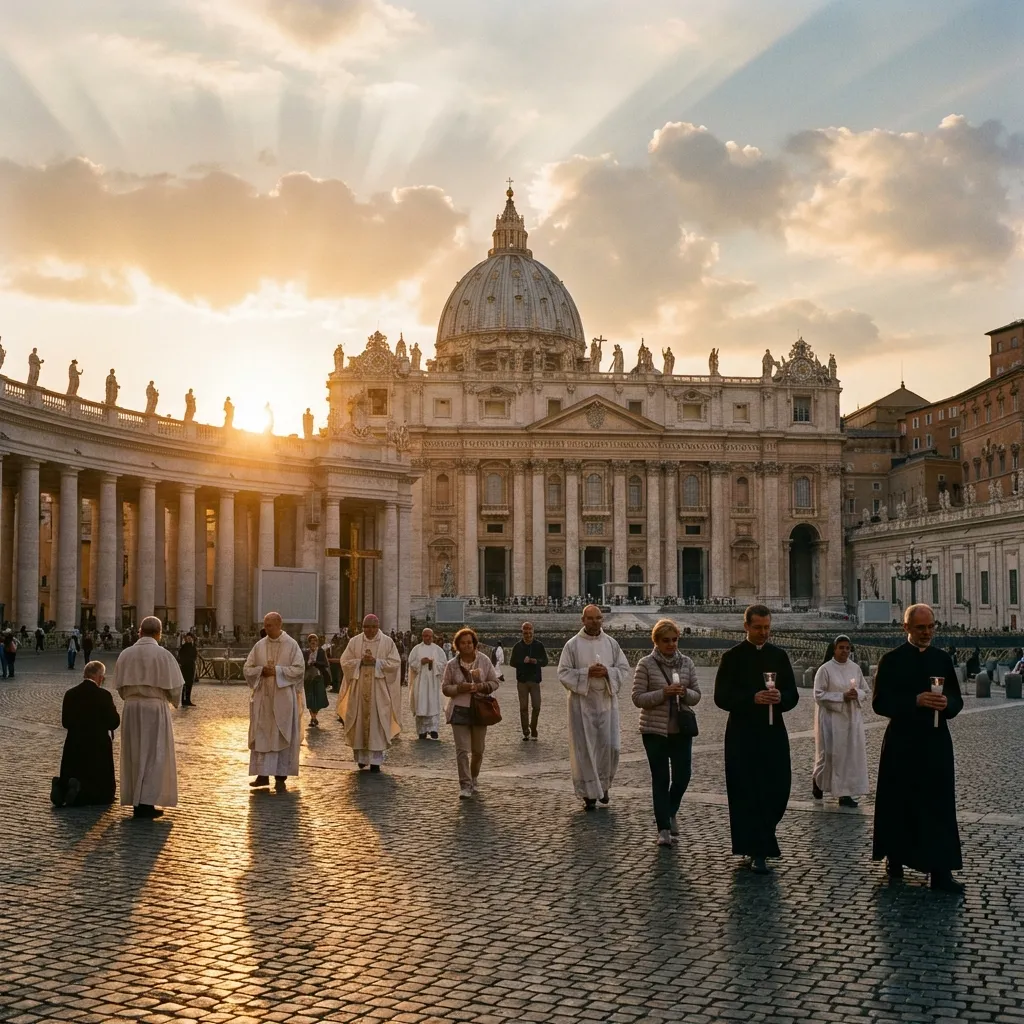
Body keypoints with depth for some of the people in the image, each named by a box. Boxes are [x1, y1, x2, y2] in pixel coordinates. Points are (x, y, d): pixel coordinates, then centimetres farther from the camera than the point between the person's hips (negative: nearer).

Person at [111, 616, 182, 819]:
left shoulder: (125, 654, 0)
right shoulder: (163, 655, -11)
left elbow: (119, 686, 6)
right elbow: (174, 688, -9)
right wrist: (173, 701, 13)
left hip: (131, 709, 4)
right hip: (155, 709, -4)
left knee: (134, 755, 13)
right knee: (153, 755, 4)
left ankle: (136, 801, 16)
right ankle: (146, 802, 0)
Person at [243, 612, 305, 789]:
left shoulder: (292, 645, -3)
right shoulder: (259, 645, 7)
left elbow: (299, 668, -9)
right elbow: (247, 668, 7)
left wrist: (277, 671, -18)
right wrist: (261, 670, -13)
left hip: (283, 698, -3)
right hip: (262, 697, 3)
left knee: (283, 737, 1)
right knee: (262, 735, 4)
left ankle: (281, 776, 6)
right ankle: (263, 774, 10)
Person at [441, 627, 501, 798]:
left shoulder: (484, 661, 0)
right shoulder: (451, 665, 0)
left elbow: (495, 682, 4)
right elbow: (445, 688, 4)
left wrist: (480, 687, -14)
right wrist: (459, 688, -16)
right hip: (459, 711, -1)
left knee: (478, 750, 11)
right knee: (462, 749, -8)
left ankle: (473, 779, 33)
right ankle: (465, 786, -6)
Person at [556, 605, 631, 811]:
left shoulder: (611, 643, 6)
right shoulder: (573, 645, -2)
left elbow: (624, 669, 7)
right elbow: (563, 673, -4)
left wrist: (607, 672, -12)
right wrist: (586, 673, -17)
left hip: (607, 701, 3)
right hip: (582, 702, -2)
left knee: (609, 745, 1)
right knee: (585, 748, -1)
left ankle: (603, 784, 23)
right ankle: (589, 793, 8)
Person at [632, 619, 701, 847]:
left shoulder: (686, 663, 4)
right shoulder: (646, 664, -6)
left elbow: (696, 695, 7)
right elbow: (638, 698, -8)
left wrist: (685, 693, -15)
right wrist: (663, 693, -21)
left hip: (682, 729, 3)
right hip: (655, 730, -3)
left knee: (682, 776, 4)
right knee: (660, 779, 0)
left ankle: (669, 814, 32)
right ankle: (663, 828, 7)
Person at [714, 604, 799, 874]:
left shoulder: (779, 656, 9)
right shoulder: (732, 657, -1)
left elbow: (793, 695, 8)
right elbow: (721, 697, -7)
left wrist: (780, 698, -14)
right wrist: (752, 699, -20)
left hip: (774, 733, 3)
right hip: (742, 736, -3)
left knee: (778, 790, 1)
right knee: (747, 793, -3)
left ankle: (762, 838, 26)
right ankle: (757, 852, 4)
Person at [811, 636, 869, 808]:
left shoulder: (855, 668, 5)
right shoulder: (825, 669, -9)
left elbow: (865, 691, 11)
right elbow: (819, 695, -11)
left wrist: (857, 694, -12)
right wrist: (842, 696, -18)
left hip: (852, 717, 4)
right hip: (831, 718, -4)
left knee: (851, 754, 1)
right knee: (831, 754, 1)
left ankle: (846, 793, 6)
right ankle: (817, 779, 30)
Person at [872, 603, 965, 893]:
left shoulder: (943, 659, 9)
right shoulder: (892, 660, -3)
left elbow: (957, 701, 10)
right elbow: (880, 703, -9)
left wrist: (946, 704, -13)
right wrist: (916, 701, -21)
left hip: (936, 742, 3)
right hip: (902, 744, -2)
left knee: (939, 806, -1)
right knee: (899, 804, 7)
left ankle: (941, 871, -1)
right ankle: (895, 859, 22)